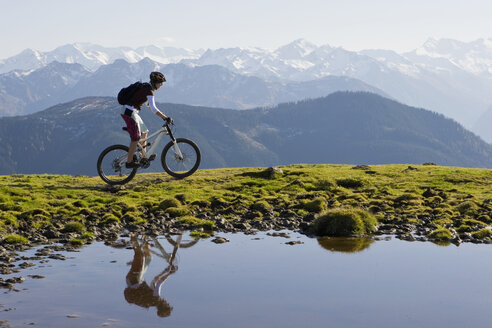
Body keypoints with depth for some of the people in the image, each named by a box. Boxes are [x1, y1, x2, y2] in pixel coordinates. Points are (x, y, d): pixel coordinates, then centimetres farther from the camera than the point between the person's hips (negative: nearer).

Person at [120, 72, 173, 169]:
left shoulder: (147, 87, 15)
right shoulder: (149, 90, -16)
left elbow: (150, 105, 24)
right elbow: (153, 108, -23)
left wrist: (163, 115, 21)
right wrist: (165, 117, -21)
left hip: (132, 112, 10)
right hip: (129, 112, -10)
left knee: (144, 132, 17)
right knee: (136, 138, -6)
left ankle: (143, 156, 25)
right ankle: (129, 162, 0)